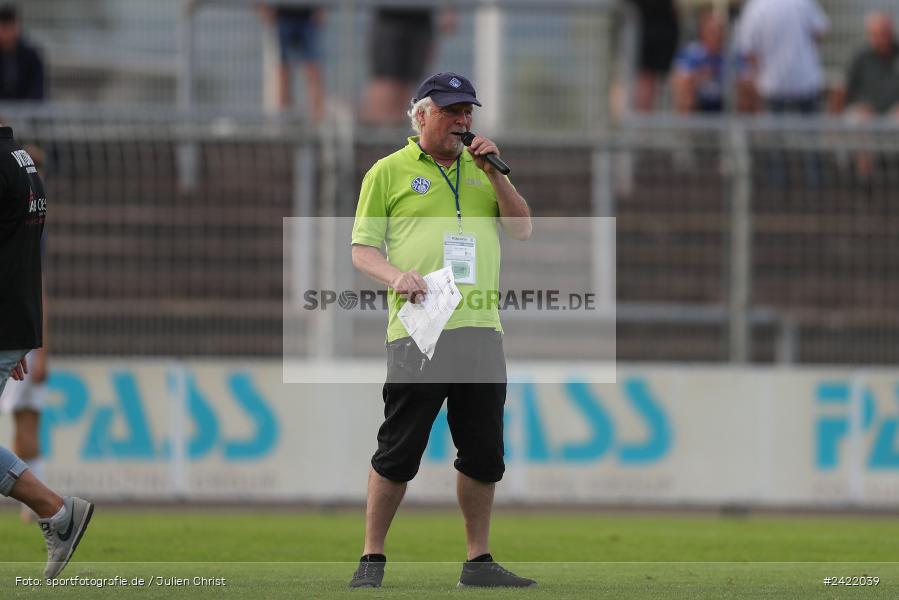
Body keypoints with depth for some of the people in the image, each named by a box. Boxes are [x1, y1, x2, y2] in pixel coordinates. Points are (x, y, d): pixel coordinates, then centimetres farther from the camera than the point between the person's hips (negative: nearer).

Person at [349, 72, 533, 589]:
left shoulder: (480, 168, 20)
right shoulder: (389, 172, 6)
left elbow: (523, 230, 12)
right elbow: (362, 250, 3)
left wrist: (495, 173, 1)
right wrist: (396, 276, -16)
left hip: (481, 331, 5)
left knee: (485, 454, 5)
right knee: (399, 451, -5)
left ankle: (479, 561, 15)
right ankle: (372, 560, 3)